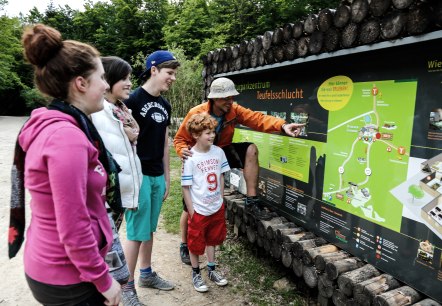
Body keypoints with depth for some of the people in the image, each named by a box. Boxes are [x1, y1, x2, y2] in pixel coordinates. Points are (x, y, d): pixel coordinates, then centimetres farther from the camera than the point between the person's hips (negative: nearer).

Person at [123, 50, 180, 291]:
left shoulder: (165, 105, 11)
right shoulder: (133, 99, -11)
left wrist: (167, 177, 16)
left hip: (157, 176, 7)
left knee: (149, 229, 18)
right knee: (136, 232, 2)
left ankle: (146, 275, 35)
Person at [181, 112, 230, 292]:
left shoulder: (218, 152, -5)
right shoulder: (190, 158, -19)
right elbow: (185, 187, -14)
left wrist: (221, 200, 7)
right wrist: (191, 212, -12)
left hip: (217, 208, 5)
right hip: (199, 210, -5)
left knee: (212, 239, 22)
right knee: (196, 243, 13)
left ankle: (211, 270, 43)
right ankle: (196, 274, 36)